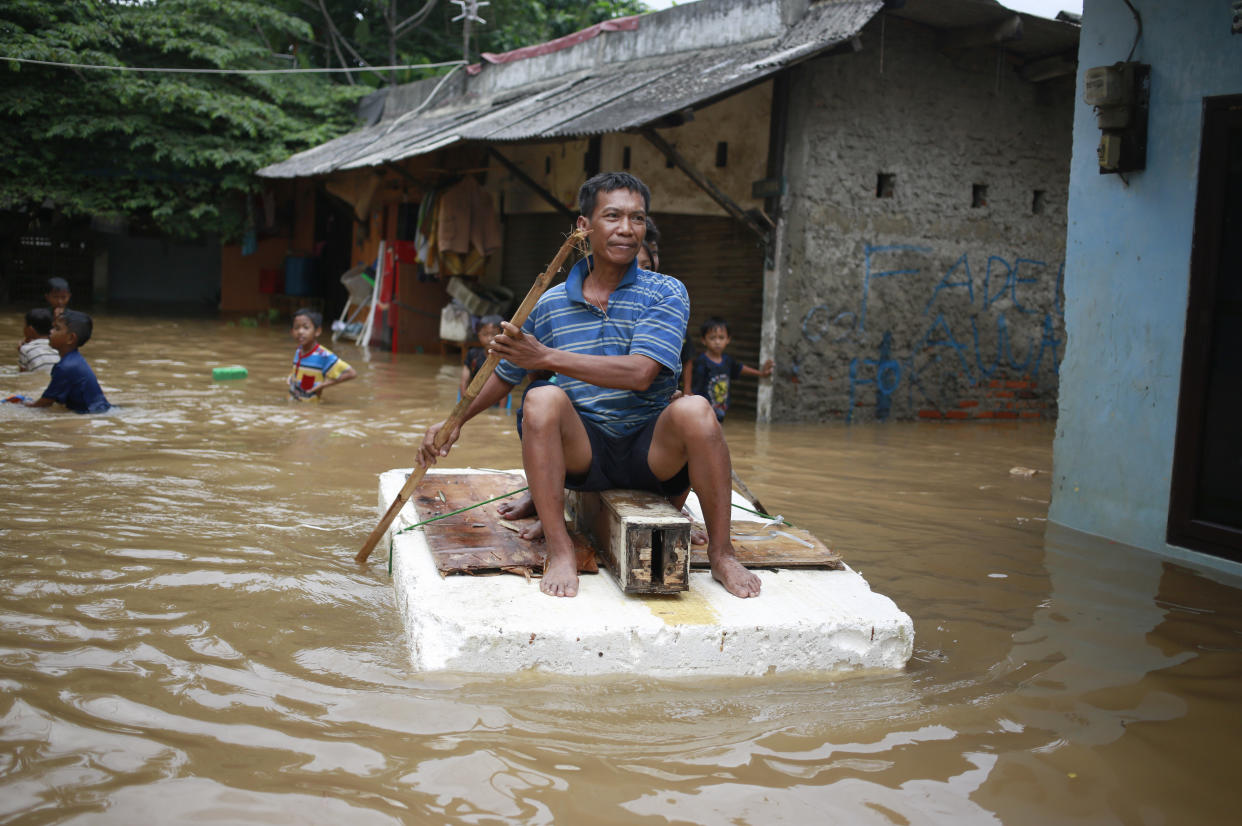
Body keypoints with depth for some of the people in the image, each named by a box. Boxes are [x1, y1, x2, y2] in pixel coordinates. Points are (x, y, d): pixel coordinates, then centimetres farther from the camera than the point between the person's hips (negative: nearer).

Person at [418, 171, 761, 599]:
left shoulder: (666, 294, -2)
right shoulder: (551, 304, 8)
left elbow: (639, 373, -18)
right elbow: (505, 375, 23)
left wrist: (546, 357, -21)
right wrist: (454, 421, 15)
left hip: (651, 448, -1)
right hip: (583, 448, 2)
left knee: (694, 411, -33)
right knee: (542, 398, -29)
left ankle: (721, 553, -17)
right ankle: (559, 551, -25)